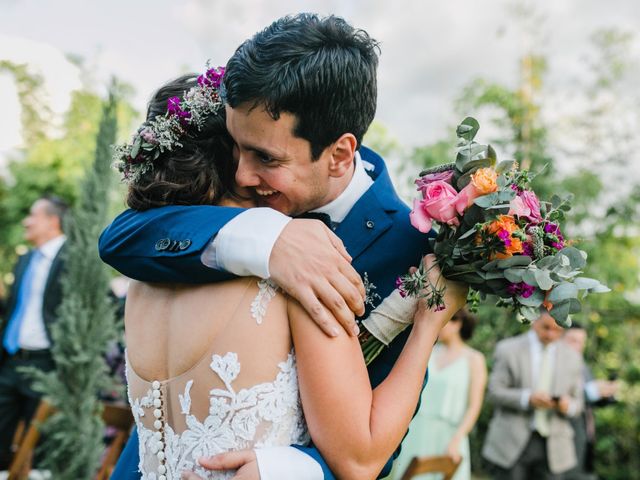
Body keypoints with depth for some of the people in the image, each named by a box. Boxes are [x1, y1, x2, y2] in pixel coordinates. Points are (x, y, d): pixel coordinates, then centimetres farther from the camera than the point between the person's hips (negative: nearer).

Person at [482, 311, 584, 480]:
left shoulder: (572, 357, 10)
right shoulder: (508, 349, 1)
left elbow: (577, 402, 12)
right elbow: (495, 391, -6)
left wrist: (568, 405, -12)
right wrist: (527, 398, -22)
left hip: (552, 446, 3)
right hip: (512, 443, -2)